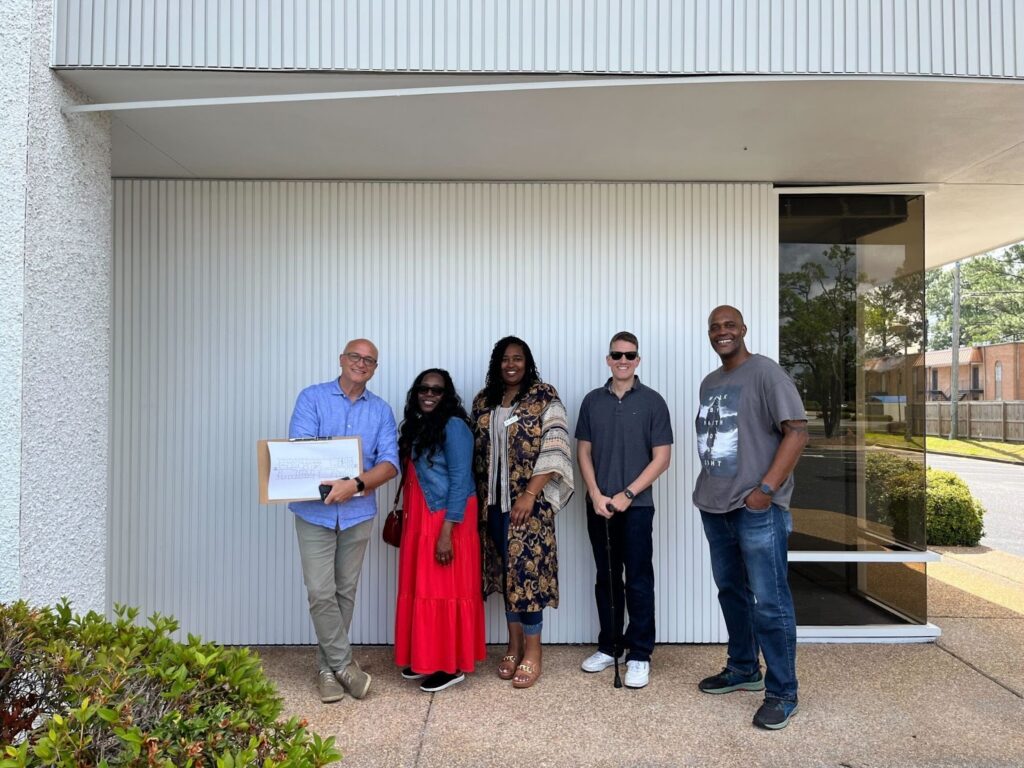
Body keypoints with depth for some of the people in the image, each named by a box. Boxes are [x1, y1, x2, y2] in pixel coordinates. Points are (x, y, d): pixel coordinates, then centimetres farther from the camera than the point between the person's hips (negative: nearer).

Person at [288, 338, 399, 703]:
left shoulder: (381, 411, 7)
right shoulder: (312, 398, 0)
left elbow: (390, 463, -4)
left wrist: (356, 484, -22)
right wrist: (347, 479, -23)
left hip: (358, 512, 3)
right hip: (315, 510, -2)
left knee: (345, 592, 10)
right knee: (321, 592, -4)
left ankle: (327, 666, 26)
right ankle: (344, 664, 13)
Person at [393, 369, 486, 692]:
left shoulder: (453, 426, -13)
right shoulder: (417, 426, 12)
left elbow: (460, 481, -18)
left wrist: (447, 532, -22)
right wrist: (403, 516, 13)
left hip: (446, 521, -8)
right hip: (420, 521, 8)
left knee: (445, 589, 0)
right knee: (421, 588, 14)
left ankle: (452, 665, 12)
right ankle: (426, 657, 27)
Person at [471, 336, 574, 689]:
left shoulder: (545, 399, -6)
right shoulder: (483, 401, 11)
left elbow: (554, 451, -13)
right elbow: (477, 452, 13)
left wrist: (530, 494, -19)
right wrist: (479, 497, 7)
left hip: (530, 501, -5)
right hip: (494, 502, 5)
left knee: (527, 569, -2)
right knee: (505, 570, 12)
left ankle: (532, 654, 12)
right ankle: (514, 647, 26)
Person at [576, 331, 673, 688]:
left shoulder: (652, 401, -3)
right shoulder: (592, 400, 6)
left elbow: (662, 458, -5)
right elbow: (583, 451, 7)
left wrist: (627, 494, -12)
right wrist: (596, 495, -6)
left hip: (636, 505, -3)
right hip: (599, 505, 3)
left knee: (638, 581, 3)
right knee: (606, 578, 13)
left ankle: (639, 656, 14)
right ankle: (609, 647, 27)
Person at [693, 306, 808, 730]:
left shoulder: (765, 372, -8)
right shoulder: (709, 382, 15)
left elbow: (797, 431, -14)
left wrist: (767, 488, -19)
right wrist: (706, 488, 14)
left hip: (757, 508, -8)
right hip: (714, 506, 8)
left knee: (770, 602, -1)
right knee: (731, 591, 17)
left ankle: (782, 693, 13)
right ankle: (743, 669, 34)